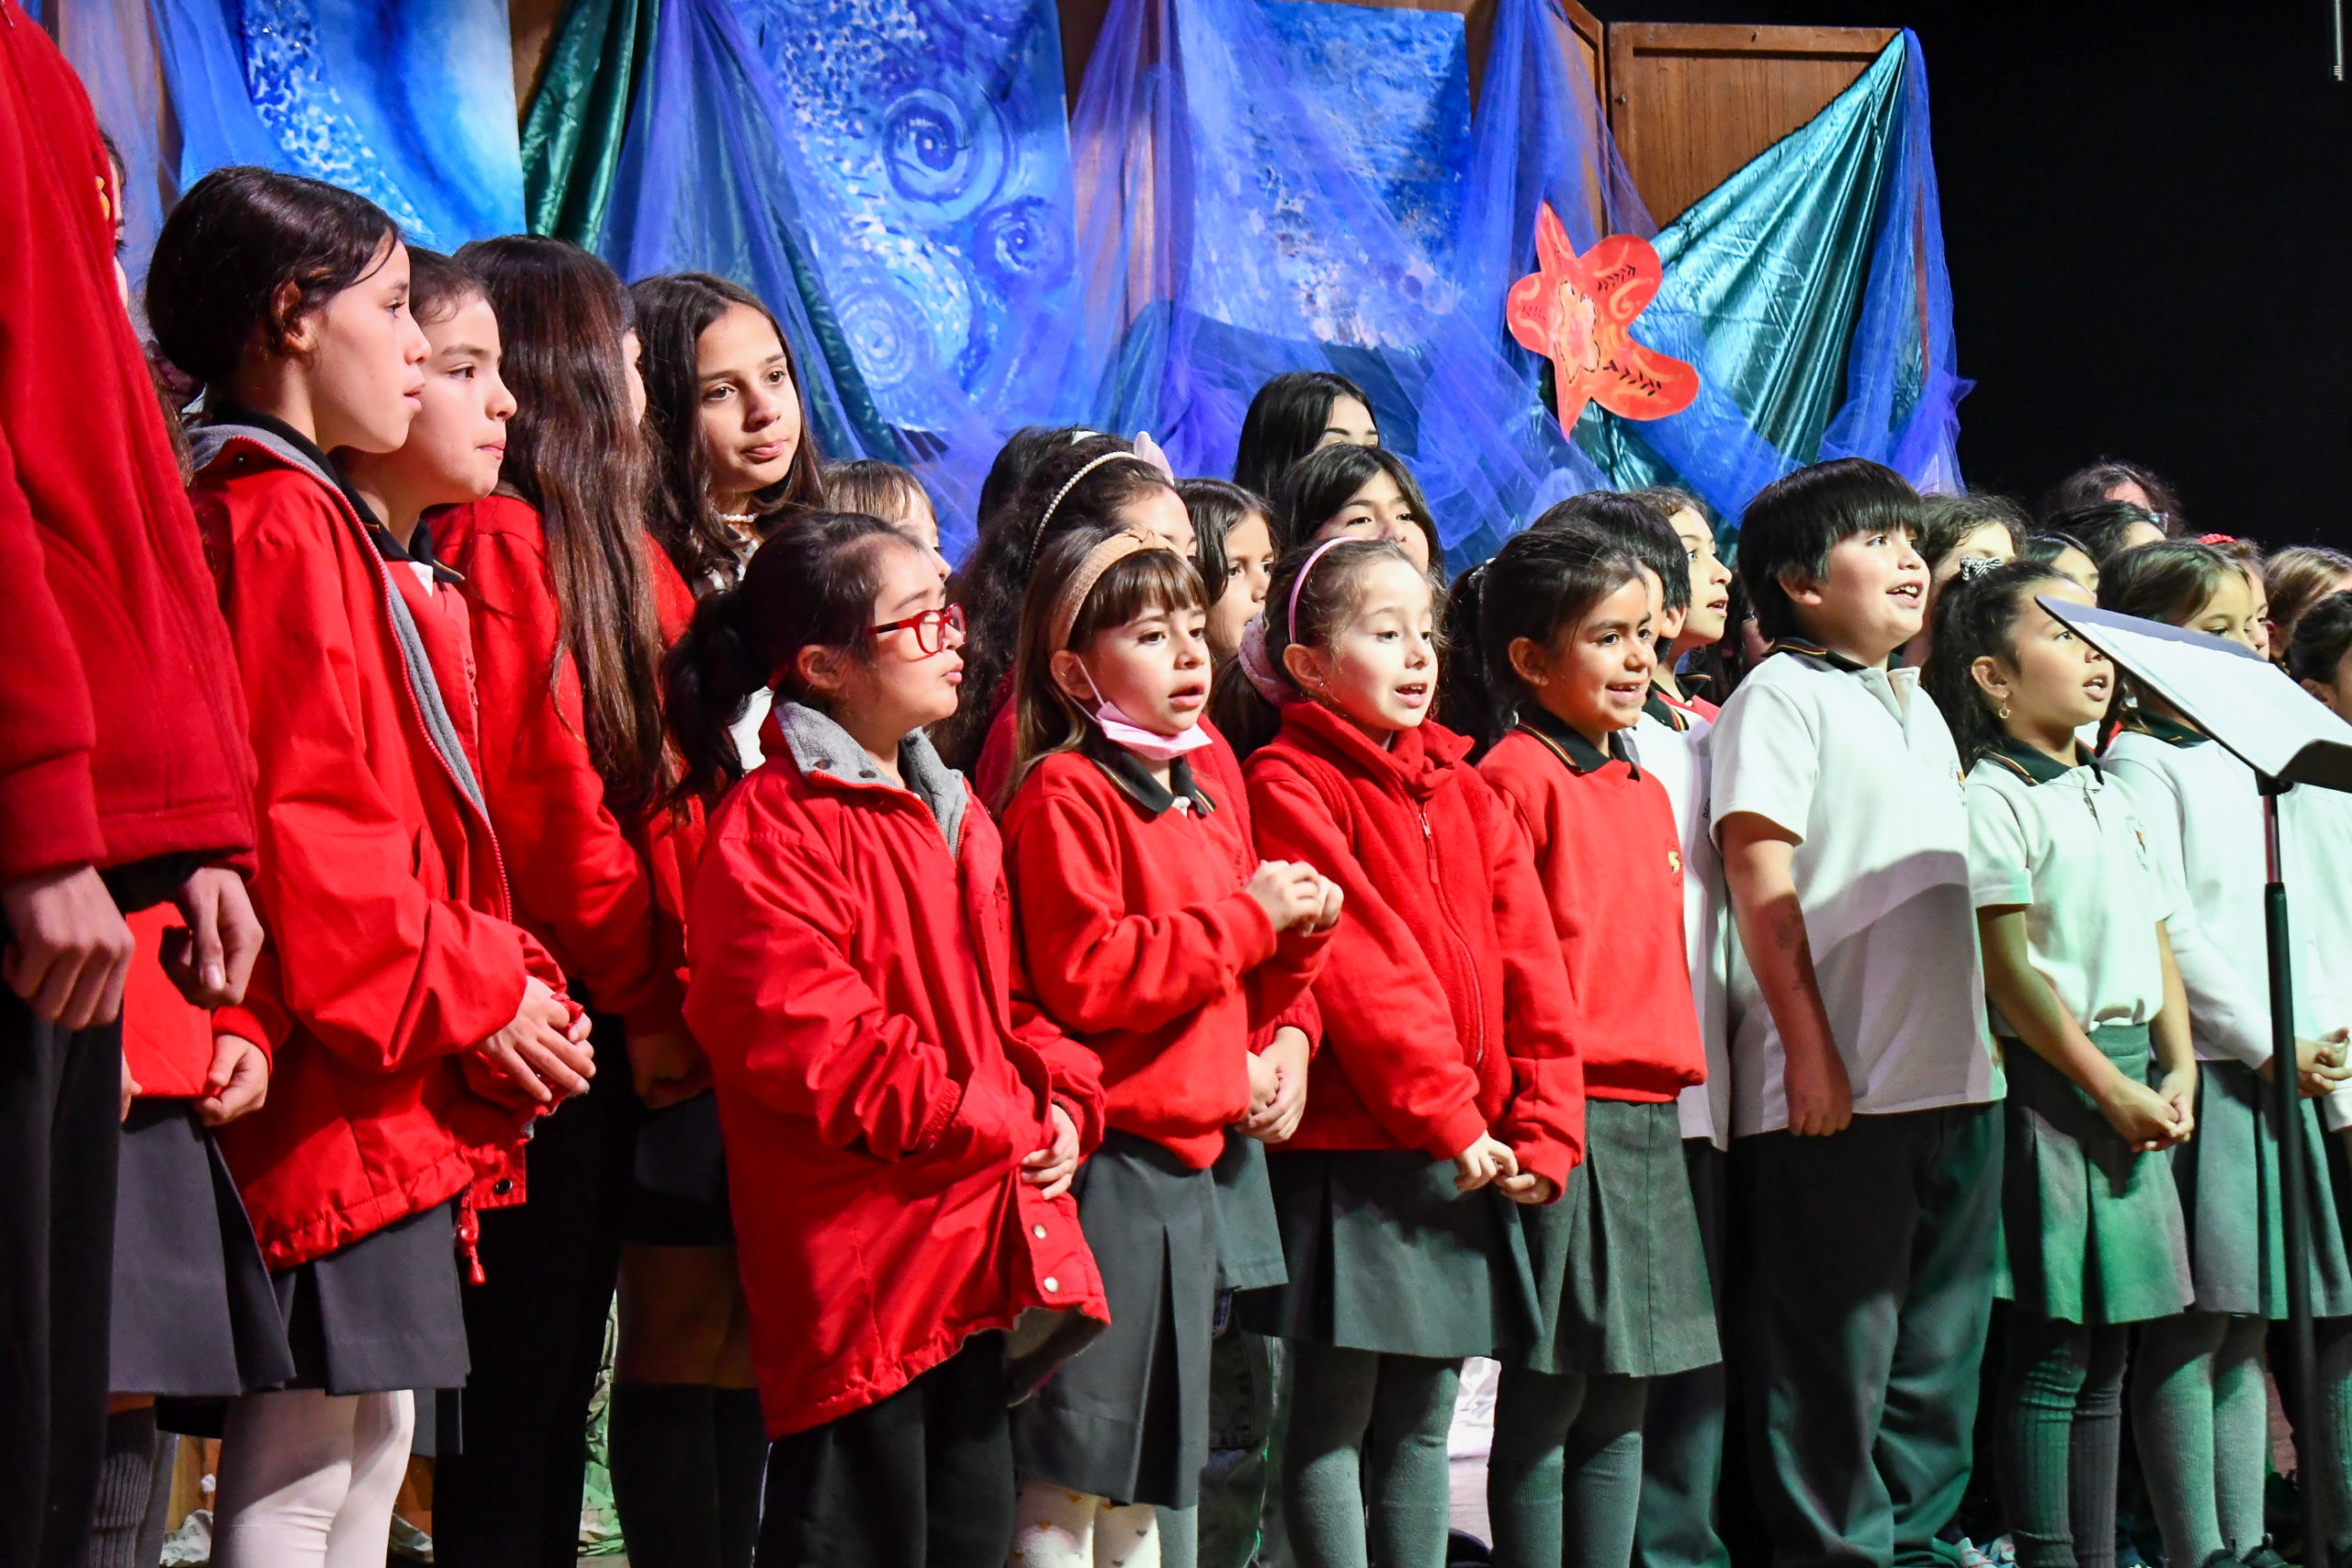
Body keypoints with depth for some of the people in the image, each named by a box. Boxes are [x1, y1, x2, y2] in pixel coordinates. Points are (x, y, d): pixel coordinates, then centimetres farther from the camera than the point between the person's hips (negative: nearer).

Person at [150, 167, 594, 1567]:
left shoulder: (330, 528, 21)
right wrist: (470, 990, -14)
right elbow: (303, 824, -20)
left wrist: (498, 974, 11)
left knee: (372, 1440, 12)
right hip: (330, 1075, -11)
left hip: (386, 1084, 11)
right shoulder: (284, 527, -11)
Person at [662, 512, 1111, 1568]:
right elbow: (811, 1042, -20)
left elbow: (1007, 994, 22)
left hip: (981, 1243, 9)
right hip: (857, 1262, -9)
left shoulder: (954, 816, 16)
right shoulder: (770, 828, -12)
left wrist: (1063, 1105, 1)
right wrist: (1006, 1124, -14)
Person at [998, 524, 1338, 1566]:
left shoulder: (1203, 806, 18)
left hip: (1193, 1166, 9)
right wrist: (1243, 918, -15)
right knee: (1066, 1477, -8)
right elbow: (1082, 978, -22)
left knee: (1144, 1476, 13)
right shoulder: (1064, 795, -10)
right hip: (1105, 1162, -9)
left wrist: (1300, 932, 6)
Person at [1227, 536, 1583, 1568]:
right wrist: (1448, 1115, -15)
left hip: (1469, 1158, 7)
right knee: (1332, 1422, -1)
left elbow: (1530, 963, 9)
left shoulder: (1460, 789, 14)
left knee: (1422, 1420, 11)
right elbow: (1355, 965, -14)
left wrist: (1542, 1126, -2)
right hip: (1347, 1146, -6)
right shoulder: (1291, 786, -7)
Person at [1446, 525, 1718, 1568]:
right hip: (1565, 1116, -8)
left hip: (1651, 1117, 8)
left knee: (1619, 1399, 11)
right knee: (1545, 1397, -2)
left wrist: (1677, 1071, 18)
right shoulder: (1516, 779, -8)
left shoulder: (1645, 790, 17)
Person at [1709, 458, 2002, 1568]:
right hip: (1836, 1088, -8)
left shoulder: (1920, 707, 20)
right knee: (1835, 1343, -5)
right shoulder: (1780, 697, -5)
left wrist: (1976, 1038, 19)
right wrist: (1810, 1051, -18)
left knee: (1940, 1342, 11)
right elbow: (1760, 878, -12)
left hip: (1953, 1073, 8)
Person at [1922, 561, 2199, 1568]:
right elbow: (2007, 966, -14)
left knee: (2106, 1351, 9)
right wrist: (2108, 1087, -14)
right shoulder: (1993, 797, -8)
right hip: (2049, 1081, -8)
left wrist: (2177, 1072, 4)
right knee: (2051, 1350, -7)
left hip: (2134, 1085, 8)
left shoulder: (2110, 798, 18)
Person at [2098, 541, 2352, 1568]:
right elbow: (2166, 932, -14)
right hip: (2199, 1067, -8)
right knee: (2190, 1328, -6)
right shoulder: (2141, 765, -7)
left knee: (2246, 1323, 10)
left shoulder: (2243, 768, 18)